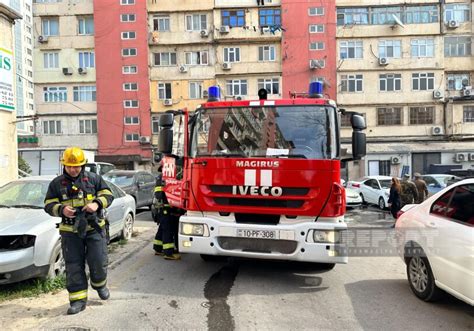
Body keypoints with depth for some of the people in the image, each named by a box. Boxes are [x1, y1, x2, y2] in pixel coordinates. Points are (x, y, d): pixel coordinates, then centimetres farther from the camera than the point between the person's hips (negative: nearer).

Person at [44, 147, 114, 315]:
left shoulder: (93, 178, 2)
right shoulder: (56, 183, 5)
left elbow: (108, 195, 3)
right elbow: (49, 205, 5)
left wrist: (97, 203, -16)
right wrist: (61, 209, -16)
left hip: (94, 228, -1)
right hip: (70, 231, 1)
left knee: (98, 261, 2)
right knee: (74, 266, 4)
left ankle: (100, 285, 32)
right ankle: (78, 299, 14)